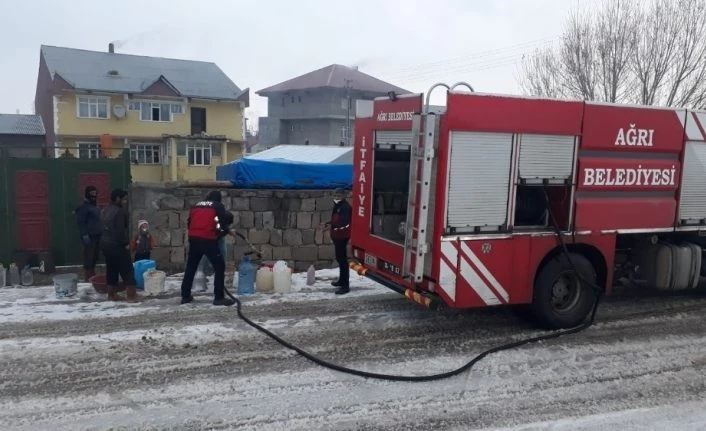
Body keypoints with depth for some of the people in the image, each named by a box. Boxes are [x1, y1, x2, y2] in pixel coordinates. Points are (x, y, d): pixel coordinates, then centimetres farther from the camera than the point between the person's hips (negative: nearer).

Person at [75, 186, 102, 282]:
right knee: (89, 257, -6)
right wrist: (84, 235, -20)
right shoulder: (83, 207, -9)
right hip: (89, 236, -9)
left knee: (95, 256, 13)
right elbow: (80, 222, -14)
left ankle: (92, 275, 24)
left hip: (97, 235, 9)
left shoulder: (95, 206, 17)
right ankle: (87, 278, 0)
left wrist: (101, 231, 17)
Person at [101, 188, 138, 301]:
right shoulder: (120, 211, -18)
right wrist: (125, 243, -12)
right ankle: (132, 294, -2)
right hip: (117, 245, -9)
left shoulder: (105, 210, 12)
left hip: (105, 243, 9)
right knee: (127, 270, -2)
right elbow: (120, 231, -22)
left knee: (111, 270, 13)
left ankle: (111, 294, 17)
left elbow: (105, 228, 16)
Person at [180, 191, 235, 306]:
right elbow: (224, 221, -5)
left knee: (191, 267, 18)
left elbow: (189, 223, 20)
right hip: (208, 240, -5)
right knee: (219, 266, 1)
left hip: (194, 239, 6)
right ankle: (219, 297, -5)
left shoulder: (196, 206, 21)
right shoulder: (218, 206, 6)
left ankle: (185, 296, 24)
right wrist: (226, 230, 14)